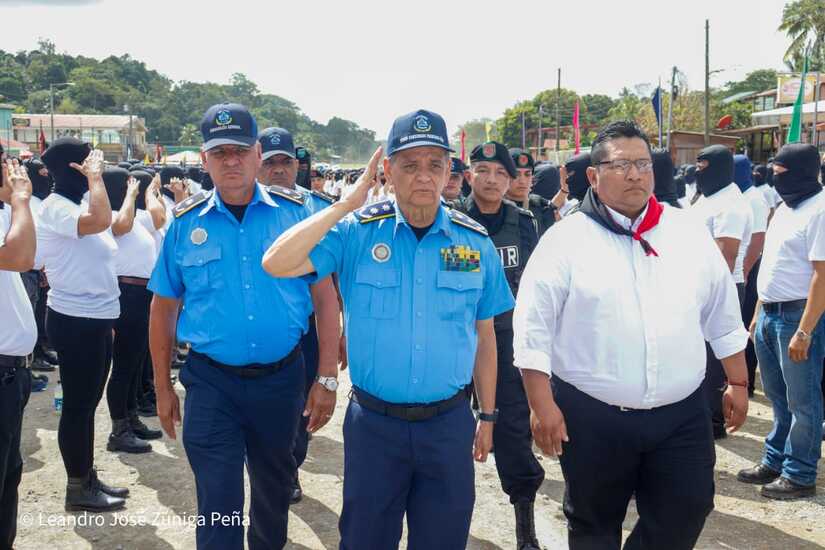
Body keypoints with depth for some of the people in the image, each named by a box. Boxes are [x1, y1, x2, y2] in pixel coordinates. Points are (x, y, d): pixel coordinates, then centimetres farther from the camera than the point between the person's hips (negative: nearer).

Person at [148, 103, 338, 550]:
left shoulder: (295, 212, -4)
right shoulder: (186, 223, -1)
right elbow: (163, 310, 7)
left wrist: (327, 378, -5)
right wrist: (163, 388, 7)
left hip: (281, 377, 1)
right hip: (211, 382, -1)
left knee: (275, 487, 21)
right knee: (218, 505, 1)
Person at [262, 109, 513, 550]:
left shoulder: (476, 243, 0)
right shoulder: (357, 231, -7)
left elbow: (483, 334, 8)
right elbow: (277, 264, -20)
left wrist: (487, 416, 11)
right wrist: (346, 204, -18)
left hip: (449, 423, 2)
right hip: (373, 421, -1)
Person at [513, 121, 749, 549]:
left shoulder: (689, 233, 5)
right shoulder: (566, 240, -6)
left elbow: (723, 316, 13)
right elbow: (534, 328, -8)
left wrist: (738, 382, 13)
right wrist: (542, 405, -13)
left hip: (680, 415, 3)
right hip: (592, 418, -3)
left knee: (685, 513, 8)